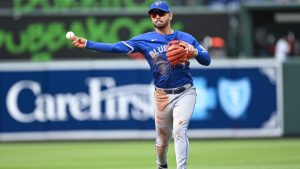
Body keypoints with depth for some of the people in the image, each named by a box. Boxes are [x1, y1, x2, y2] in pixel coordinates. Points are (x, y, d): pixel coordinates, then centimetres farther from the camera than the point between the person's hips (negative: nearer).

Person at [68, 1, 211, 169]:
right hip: (162, 96, 1)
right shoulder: (145, 40, -2)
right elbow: (117, 47, -12)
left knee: (179, 130, -20)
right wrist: (87, 44, -22)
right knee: (162, 138, 11)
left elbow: (207, 60, -2)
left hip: (185, 93, -1)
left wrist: (194, 52, -25)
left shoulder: (186, 38, 1)